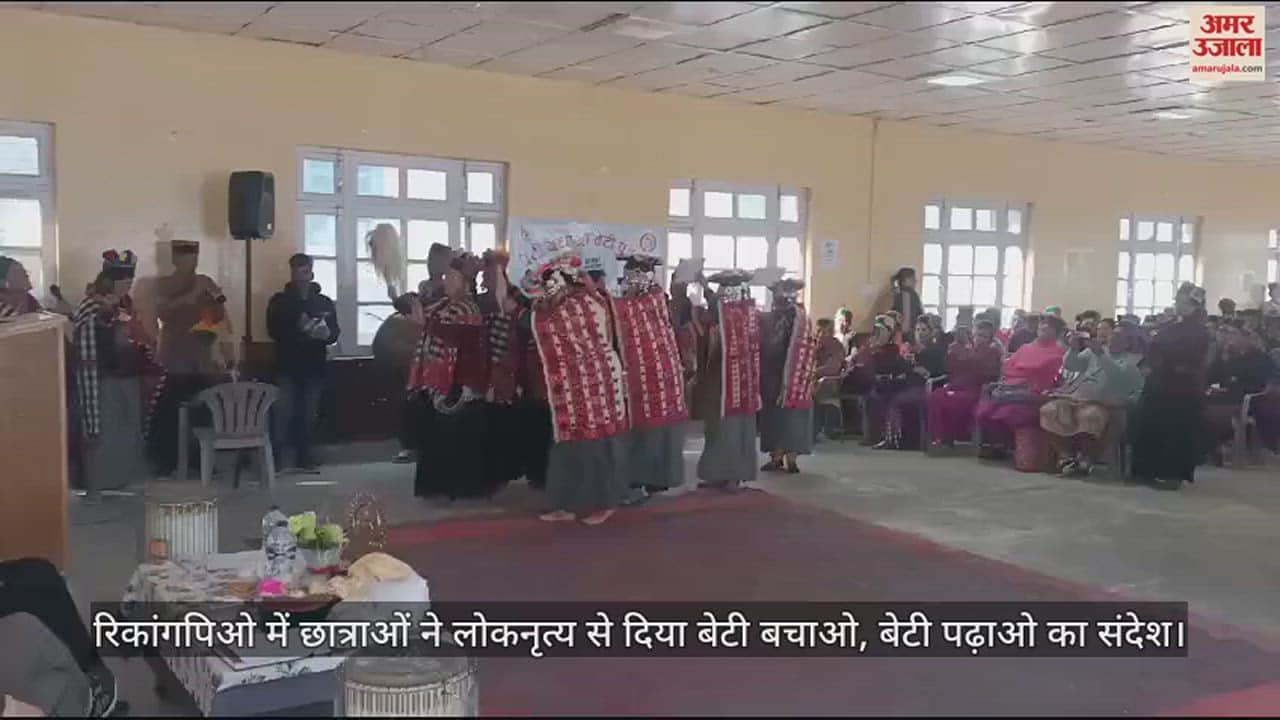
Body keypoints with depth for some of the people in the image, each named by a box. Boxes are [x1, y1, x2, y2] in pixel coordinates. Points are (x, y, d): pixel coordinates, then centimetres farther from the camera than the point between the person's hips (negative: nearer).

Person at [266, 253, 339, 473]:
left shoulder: (325, 302, 12)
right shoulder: (279, 301, 6)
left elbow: (335, 333, 4)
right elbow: (274, 331, -6)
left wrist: (326, 333, -19)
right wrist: (299, 331, -21)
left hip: (314, 366, 2)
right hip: (287, 366, -2)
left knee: (309, 415, 5)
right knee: (283, 414, -9)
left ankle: (305, 459, 13)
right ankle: (274, 459, -6)